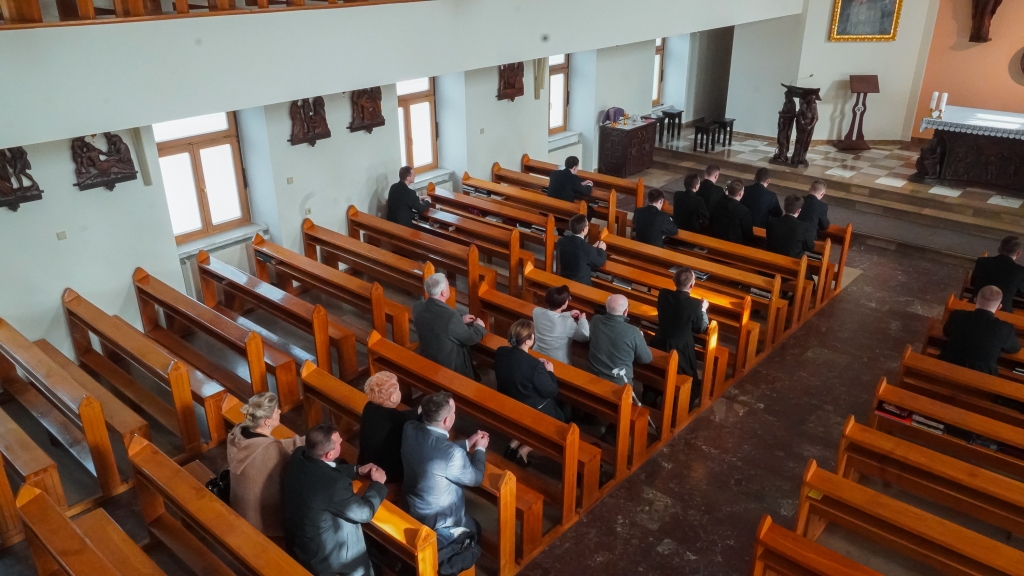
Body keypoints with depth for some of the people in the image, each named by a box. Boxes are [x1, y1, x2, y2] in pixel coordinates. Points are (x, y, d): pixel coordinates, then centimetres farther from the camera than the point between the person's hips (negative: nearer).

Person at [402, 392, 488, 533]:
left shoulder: (410, 429, -17)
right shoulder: (453, 454, -37)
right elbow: (476, 478, -15)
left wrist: (468, 443, 9)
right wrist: (480, 449, 2)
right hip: (437, 521, -6)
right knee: (475, 528, 25)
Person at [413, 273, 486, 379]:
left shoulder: (418, 307, -12)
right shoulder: (450, 315, -33)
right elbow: (471, 338, -17)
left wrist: (460, 321, 12)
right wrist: (478, 326, 3)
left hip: (427, 361, 7)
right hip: (450, 367, -7)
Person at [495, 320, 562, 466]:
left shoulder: (500, 352, -13)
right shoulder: (535, 365, -32)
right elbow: (551, 391, -19)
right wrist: (549, 371, -3)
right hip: (533, 411, -7)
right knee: (559, 419, 22)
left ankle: (514, 444, 20)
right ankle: (522, 451, 14)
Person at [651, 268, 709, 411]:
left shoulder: (663, 294, -11)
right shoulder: (694, 304, -23)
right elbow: (700, 328, -7)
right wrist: (703, 309, 8)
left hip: (660, 344, 4)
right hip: (681, 348, -4)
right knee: (688, 375, 22)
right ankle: (690, 401, 35)